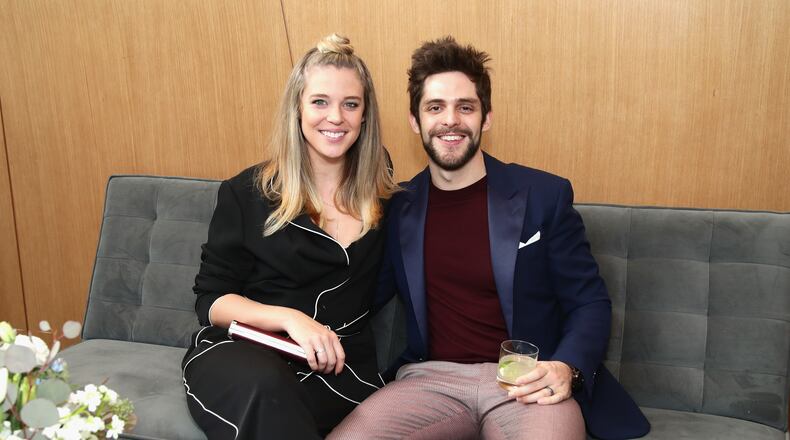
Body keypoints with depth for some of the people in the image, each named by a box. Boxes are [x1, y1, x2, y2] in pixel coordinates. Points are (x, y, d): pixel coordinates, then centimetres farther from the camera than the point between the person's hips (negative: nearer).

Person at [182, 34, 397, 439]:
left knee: (269, 406, -34)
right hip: (237, 349, 0)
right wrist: (288, 318, -15)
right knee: (263, 386, -37)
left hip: (339, 366, 1)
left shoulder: (381, 193, 9)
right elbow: (211, 300, 2)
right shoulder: (247, 193, 4)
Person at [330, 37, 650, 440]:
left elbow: (589, 302, 3)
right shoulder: (399, 209, 8)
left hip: (528, 384, -1)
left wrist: (565, 368, -16)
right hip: (432, 377, 2)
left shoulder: (545, 195, 0)